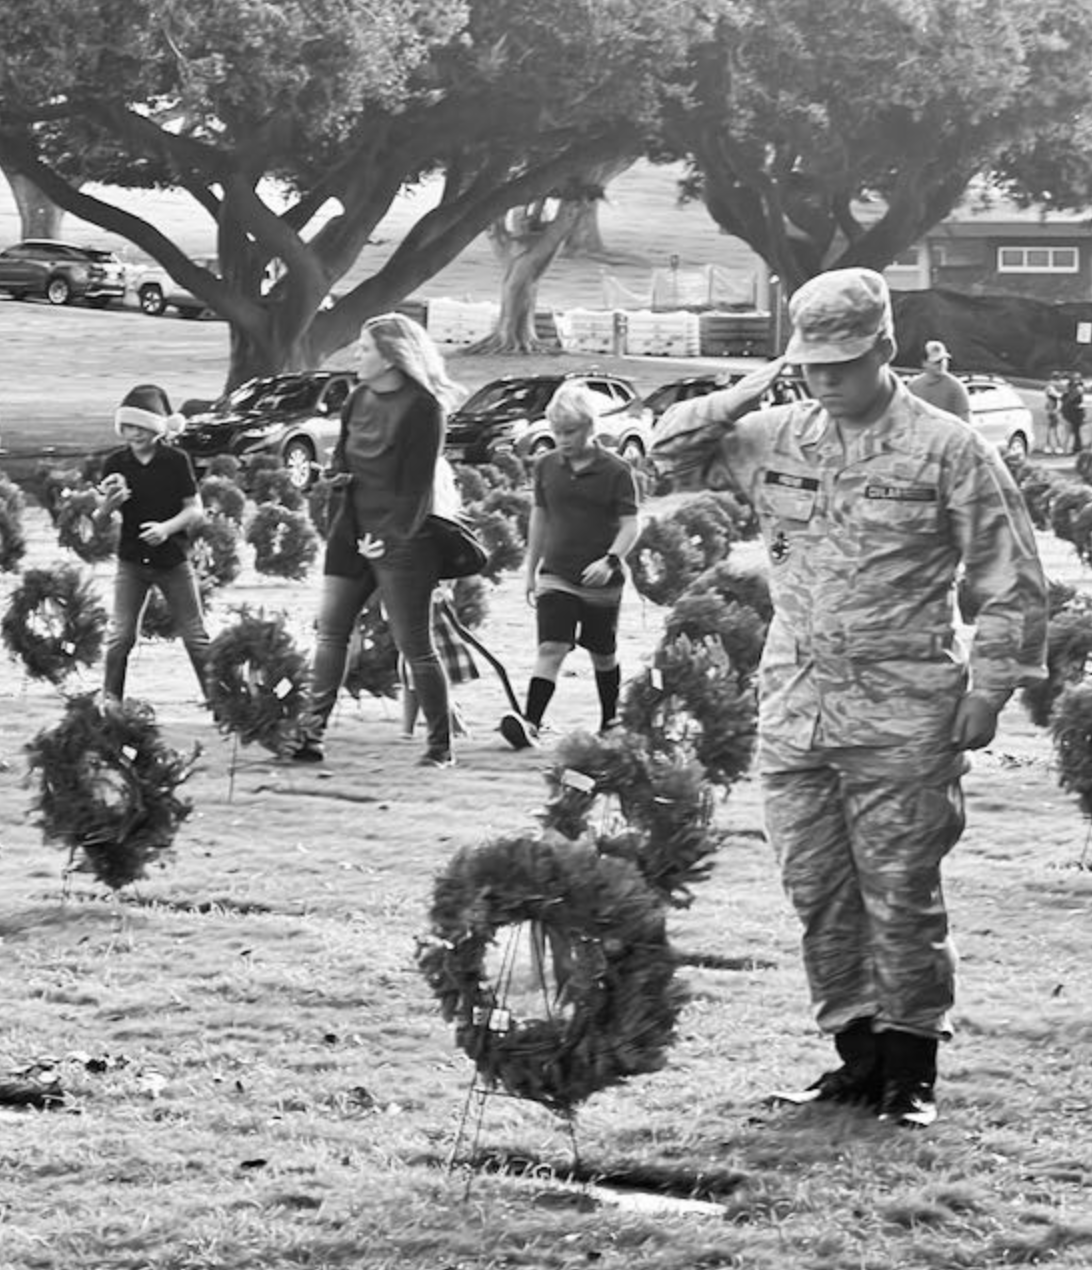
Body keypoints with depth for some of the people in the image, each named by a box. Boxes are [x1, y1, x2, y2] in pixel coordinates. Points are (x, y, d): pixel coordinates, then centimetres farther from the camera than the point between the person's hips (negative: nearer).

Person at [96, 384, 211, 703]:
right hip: (131, 560, 1)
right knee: (120, 634, -3)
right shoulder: (116, 463, -3)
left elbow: (195, 509, -6)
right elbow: (99, 519, 0)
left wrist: (167, 527, -24)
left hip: (173, 559, -1)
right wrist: (109, 503, -23)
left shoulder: (176, 461, -7)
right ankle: (109, 698, 4)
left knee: (195, 635, 4)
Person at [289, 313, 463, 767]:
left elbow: (416, 483, -14)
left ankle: (441, 746, 7)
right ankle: (310, 733, 2)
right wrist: (340, 475, -2)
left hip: (400, 541, -7)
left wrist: (392, 536, -20)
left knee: (414, 643, -2)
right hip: (352, 532, 7)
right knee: (330, 629, 1)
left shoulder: (421, 407, -13)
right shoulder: (358, 399, 9)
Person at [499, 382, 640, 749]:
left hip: (601, 582, -1)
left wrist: (611, 560, -26)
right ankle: (530, 723, -27)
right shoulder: (547, 466, 4)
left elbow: (631, 524, -9)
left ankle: (610, 721, 33)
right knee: (551, 648, -15)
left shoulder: (615, 471, -7)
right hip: (556, 577, 2)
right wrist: (530, 569, 17)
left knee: (603, 656, 13)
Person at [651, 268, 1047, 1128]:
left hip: (903, 711, -5)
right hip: (795, 703, 5)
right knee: (817, 891, 8)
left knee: (902, 893, -3)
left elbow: (1010, 582, -2)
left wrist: (988, 689, -7)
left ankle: (912, 1064, 7)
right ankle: (857, 1051, 18)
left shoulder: (948, 451, -4)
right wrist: (739, 401, 2)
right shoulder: (776, 438, 8)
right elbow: (673, 453, 18)